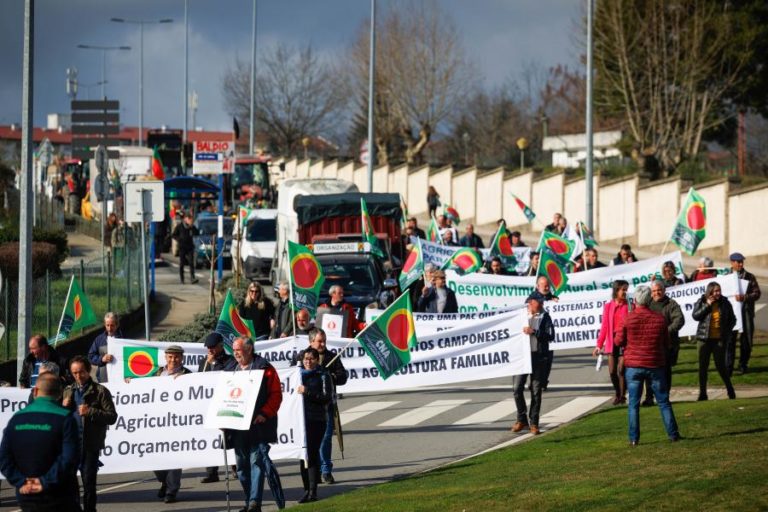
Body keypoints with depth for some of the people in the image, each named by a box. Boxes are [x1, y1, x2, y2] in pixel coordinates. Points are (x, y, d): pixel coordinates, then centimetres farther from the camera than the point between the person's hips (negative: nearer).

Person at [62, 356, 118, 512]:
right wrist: (63, 407, 0)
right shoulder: (68, 391, 15)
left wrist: (90, 412, -18)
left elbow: (112, 417, -5)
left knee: (89, 482, 4)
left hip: (89, 445, -4)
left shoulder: (100, 391, 0)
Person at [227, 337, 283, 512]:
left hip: (258, 425, -6)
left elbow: (276, 394, -6)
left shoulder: (265, 369, -2)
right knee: (241, 465, 7)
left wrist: (265, 413, -16)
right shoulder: (232, 370, 17)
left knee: (256, 461, -12)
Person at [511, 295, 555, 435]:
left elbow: (550, 336, -8)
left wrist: (534, 332, -16)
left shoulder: (544, 318, 3)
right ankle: (522, 419, 11)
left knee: (536, 390, 2)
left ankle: (533, 423, 9)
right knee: (517, 388, -5)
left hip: (538, 356, -2)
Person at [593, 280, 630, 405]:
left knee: (621, 369, -10)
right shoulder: (608, 306, 8)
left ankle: (622, 396, 3)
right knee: (612, 371, 3)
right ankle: (617, 395, 22)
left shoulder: (629, 306, 1)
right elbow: (604, 326, 10)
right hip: (612, 341, 3)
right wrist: (599, 345, 8)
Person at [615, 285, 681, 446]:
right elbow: (667, 344, 7)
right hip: (656, 365, 1)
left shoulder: (628, 319, -9)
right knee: (663, 401, 9)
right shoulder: (659, 318, -1)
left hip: (633, 365, -1)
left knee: (634, 403, 3)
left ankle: (634, 438, 0)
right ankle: (673, 434, 10)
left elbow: (619, 341, -1)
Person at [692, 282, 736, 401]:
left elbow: (732, 319, 10)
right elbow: (695, 316, -12)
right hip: (704, 338, 1)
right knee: (703, 366, 3)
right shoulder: (701, 302, 0)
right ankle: (702, 393, 10)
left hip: (720, 338, -1)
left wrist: (727, 331, -3)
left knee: (720, 365, -2)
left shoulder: (725, 303, 1)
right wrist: (707, 305, -16)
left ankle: (730, 390, 14)